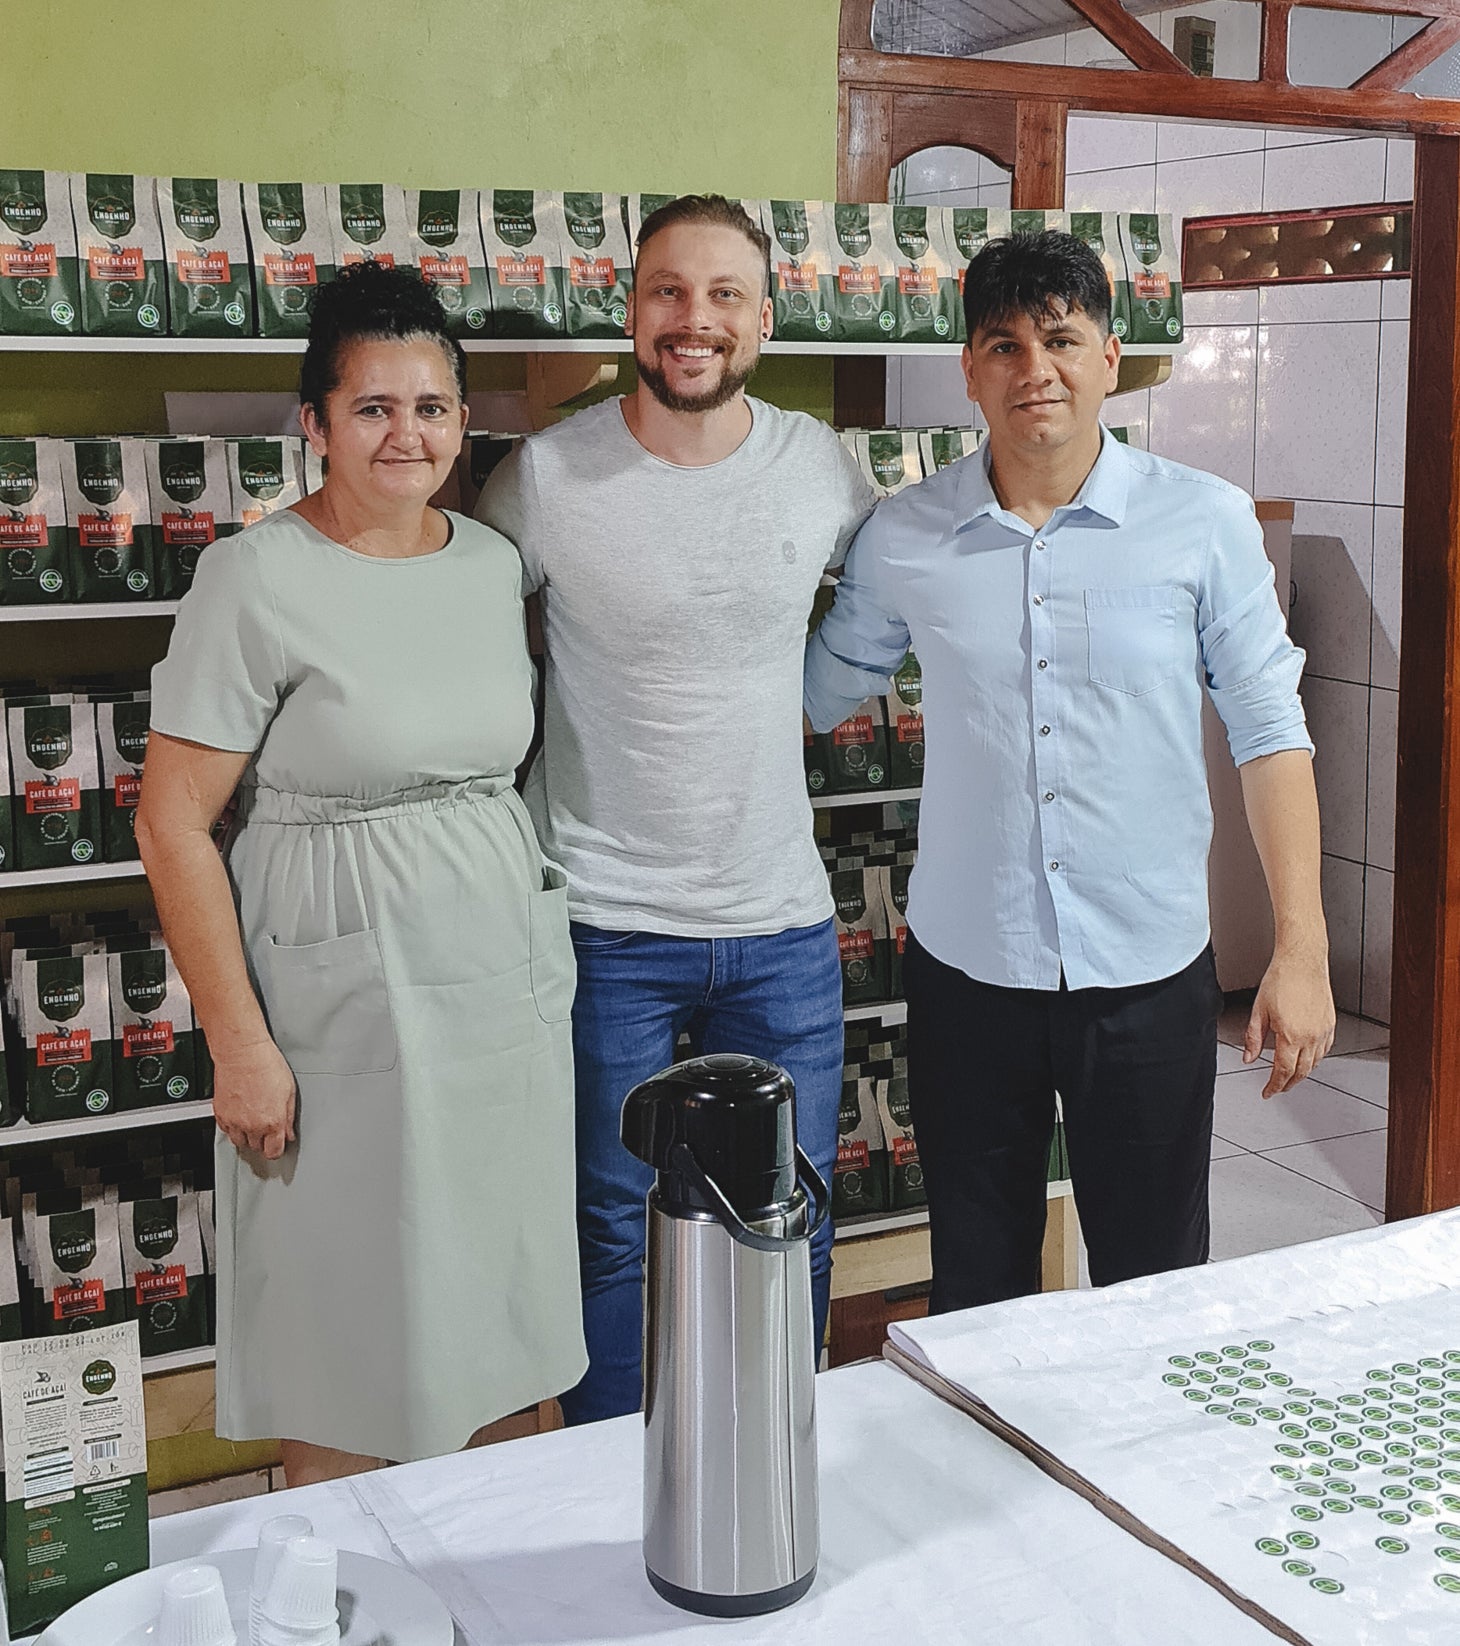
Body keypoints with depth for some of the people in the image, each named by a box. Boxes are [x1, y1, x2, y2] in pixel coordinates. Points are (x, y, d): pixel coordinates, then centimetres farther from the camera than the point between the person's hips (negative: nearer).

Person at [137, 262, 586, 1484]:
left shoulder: (493, 562, 5)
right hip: (346, 1001, -6)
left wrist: (538, 933, 13)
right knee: (346, 1327, 6)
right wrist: (240, 1044, -14)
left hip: (503, 972, 6)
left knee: (478, 1303, 16)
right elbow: (173, 825, -13)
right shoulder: (261, 580, -13)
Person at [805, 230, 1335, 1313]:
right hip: (965, 974, 1)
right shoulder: (903, 540, 0)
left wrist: (1301, 947, -8)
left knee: (1157, 1290, 11)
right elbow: (816, 695, 14)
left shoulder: (1206, 522, -4)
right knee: (976, 1292, 15)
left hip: (1149, 976, -1)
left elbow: (1269, 731, -3)